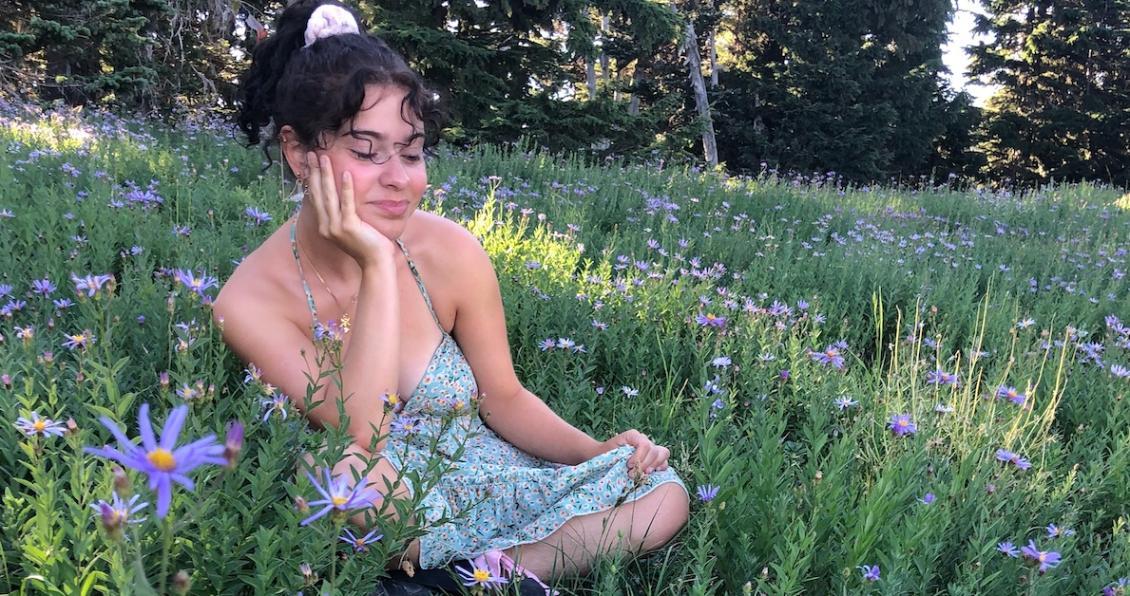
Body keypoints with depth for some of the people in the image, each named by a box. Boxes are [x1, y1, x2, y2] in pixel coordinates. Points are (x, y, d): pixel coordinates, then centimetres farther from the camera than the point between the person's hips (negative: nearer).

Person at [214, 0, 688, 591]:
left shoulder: (451, 251, -12)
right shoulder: (251, 302, -19)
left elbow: (503, 397, 1)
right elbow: (363, 439, -29)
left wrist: (594, 451, -14)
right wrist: (377, 267, -31)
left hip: (478, 477, 4)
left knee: (665, 492, -6)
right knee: (352, 475, -39)